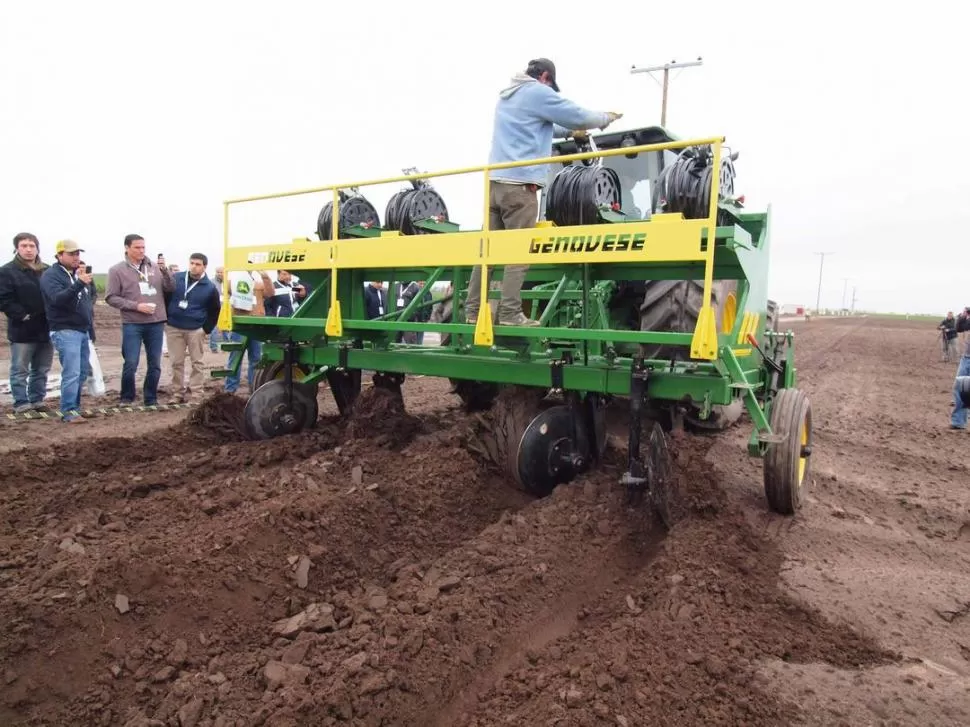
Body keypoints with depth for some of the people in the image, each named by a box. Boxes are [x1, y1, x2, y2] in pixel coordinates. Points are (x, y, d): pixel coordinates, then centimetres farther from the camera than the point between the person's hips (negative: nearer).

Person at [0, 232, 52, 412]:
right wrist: (22, 315, -17)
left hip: (45, 329, 5)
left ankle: (37, 400, 23)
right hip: (22, 330, -5)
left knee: (42, 369, 12)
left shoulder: (47, 270, 12)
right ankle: (21, 403, 9)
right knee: (20, 370, 2)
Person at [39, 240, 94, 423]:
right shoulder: (51, 275, -8)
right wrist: (79, 284, -38)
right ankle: (68, 411, -7)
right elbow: (57, 298, -25)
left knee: (81, 373, 10)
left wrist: (90, 323, 18)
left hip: (83, 331, 8)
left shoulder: (78, 273, 16)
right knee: (71, 373, -12)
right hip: (65, 332, -8)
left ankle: (75, 407, 19)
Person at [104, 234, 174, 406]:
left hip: (156, 323, 3)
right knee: (131, 364, -2)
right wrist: (136, 306, -13)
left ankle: (151, 399, 21)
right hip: (132, 325, -2)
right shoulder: (117, 270, -1)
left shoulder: (155, 267, 5)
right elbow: (111, 297, -3)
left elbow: (171, 288, 3)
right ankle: (127, 398, 17)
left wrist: (165, 270, -13)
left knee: (155, 364, 8)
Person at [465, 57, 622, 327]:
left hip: (495, 181, 8)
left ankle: (474, 310, 3)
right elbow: (578, 115, 5)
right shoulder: (538, 93, 1)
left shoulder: (506, 97, 26)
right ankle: (510, 313, -12)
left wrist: (570, 132, 43)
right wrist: (606, 118, 23)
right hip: (520, 183, -8)